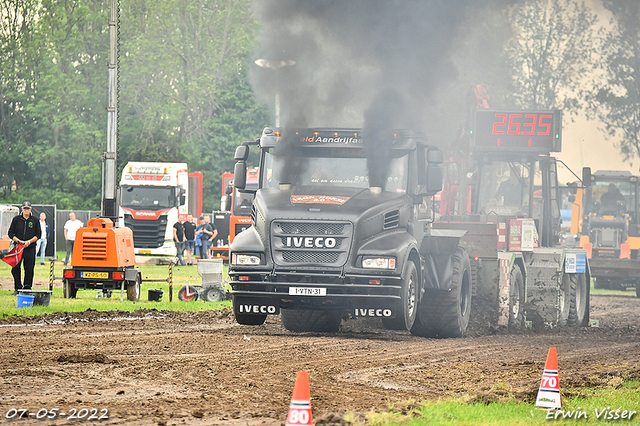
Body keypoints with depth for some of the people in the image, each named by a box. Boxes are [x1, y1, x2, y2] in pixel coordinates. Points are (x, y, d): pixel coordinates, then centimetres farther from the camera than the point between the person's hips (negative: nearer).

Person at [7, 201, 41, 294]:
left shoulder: (35, 220, 8)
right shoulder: (16, 219, 8)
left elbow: (38, 234, 5)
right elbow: (10, 233, 6)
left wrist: (29, 241, -11)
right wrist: (18, 241, -10)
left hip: (30, 248, 0)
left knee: (29, 269, -3)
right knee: (15, 268, -4)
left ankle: (27, 288, 5)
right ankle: (17, 287, 4)